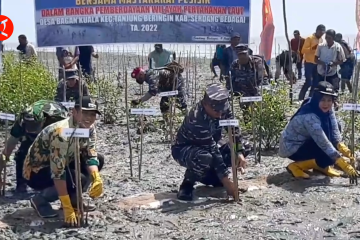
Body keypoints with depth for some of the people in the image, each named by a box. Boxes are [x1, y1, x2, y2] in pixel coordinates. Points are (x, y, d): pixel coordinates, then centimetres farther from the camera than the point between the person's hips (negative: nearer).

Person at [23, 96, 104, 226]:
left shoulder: (89, 128, -9)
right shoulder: (61, 132, -34)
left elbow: (91, 157, -10)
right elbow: (58, 173, -36)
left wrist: (97, 179, -32)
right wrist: (67, 209, -36)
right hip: (36, 172, -8)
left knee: (99, 160, -3)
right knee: (79, 180, -29)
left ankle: (73, 200, 7)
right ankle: (40, 199, -6)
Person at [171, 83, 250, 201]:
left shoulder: (222, 107, -16)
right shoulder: (197, 119, -36)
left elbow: (233, 129, -8)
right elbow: (213, 151, -36)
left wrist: (240, 153, -23)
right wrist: (225, 179, -33)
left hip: (210, 144, 8)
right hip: (184, 149, -8)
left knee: (244, 146, -7)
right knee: (205, 158, -41)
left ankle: (209, 175, 5)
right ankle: (188, 182, -9)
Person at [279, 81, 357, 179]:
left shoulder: (327, 110, -8)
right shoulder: (309, 117, -33)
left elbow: (335, 134, -11)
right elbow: (324, 144, -34)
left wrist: (343, 148, -31)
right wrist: (345, 165, -34)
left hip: (305, 141, 8)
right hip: (291, 148, -8)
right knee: (330, 155, -20)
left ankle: (321, 165, 7)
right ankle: (296, 166, -5)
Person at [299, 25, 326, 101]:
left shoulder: (321, 40, 12)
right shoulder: (309, 38, -9)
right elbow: (303, 50, -15)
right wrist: (313, 48, -27)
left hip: (317, 63, 7)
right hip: (309, 63, -7)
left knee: (316, 82, 5)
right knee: (309, 81, -12)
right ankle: (301, 97, 0)